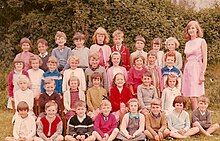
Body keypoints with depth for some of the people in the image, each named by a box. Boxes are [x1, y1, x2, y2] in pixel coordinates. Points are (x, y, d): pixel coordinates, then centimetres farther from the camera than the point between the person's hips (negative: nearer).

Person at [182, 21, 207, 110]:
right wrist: (183, 74, 14)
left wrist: (202, 74, -14)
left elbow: (205, 59, -6)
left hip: (196, 69, -6)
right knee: (190, 97, 3)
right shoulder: (187, 43, 16)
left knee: (193, 97, -12)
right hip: (187, 70, 6)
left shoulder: (201, 41, -1)